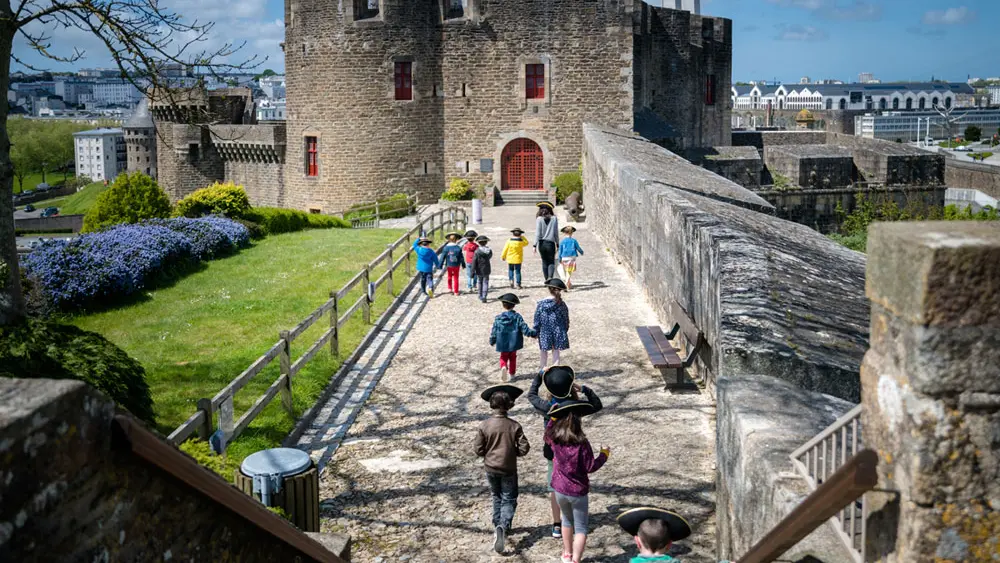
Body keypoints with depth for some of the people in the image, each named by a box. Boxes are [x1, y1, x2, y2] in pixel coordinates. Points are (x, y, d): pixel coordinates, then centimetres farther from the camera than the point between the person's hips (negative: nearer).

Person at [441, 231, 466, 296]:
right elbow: (461, 257, -4)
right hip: (456, 265, -1)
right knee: (456, 278, 9)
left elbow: (443, 257, -6)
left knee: (450, 276, 24)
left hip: (449, 265, 1)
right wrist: (463, 265, 9)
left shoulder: (446, 248, -10)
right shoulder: (458, 248, -11)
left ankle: (450, 288, 26)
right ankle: (456, 292, 11)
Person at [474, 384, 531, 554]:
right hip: (508, 469, -2)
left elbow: (478, 449, -8)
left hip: (490, 468, 2)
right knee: (509, 500, 7)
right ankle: (503, 527, -15)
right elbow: (524, 449, -13)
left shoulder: (484, 425, -13)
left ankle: (498, 526, 31)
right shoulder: (514, 426, -16)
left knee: (497, 497, 23)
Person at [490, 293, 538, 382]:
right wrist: (533, 333, -1)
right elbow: (525, 329, -14)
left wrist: (492, 341, 11)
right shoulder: (517, 317, -12)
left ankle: (503, 367, -13)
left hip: (503, 344, 0)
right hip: (514, 344, 1)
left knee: (503, 357, 16)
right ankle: (512, 373, 27)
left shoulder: (498, 318, -10)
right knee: (513, 358, 20)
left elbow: (494, 332, -4)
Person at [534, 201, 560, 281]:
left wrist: (535, 245, -5)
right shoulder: (554, 219, 0)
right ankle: (550, 277, -17)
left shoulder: (539, 219, -4)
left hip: (542, 243, 0)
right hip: (551, 243, 0)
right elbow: (556, 233, 4)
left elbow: (537, 233, -7)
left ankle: (546, 279, 15)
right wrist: (557, 244, 13)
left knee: (544, 261, 14)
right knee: (551, 262, 5)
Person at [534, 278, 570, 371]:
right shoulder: (562, 304, -8)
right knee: (556, 351, 13)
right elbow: (566, 319, 1)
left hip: (545, 331, -1)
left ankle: (543, 368, 30)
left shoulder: (541, 304, -14)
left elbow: (537, 319, -7)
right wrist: (565, 330, 15)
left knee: (544, 351, 16)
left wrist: (536, 331, 4)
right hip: (558, 331, 1)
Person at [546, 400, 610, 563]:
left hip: (560, 489, 5)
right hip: (578, 492, -5)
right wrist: (604, 455, -1)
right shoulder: (581, 442, -21)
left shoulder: (554, 439, -7)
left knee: (567, 520, 28)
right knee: (581, 528, 5)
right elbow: (590, 467, -14)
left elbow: (547, 435, 18)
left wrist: (553, 418, 20)